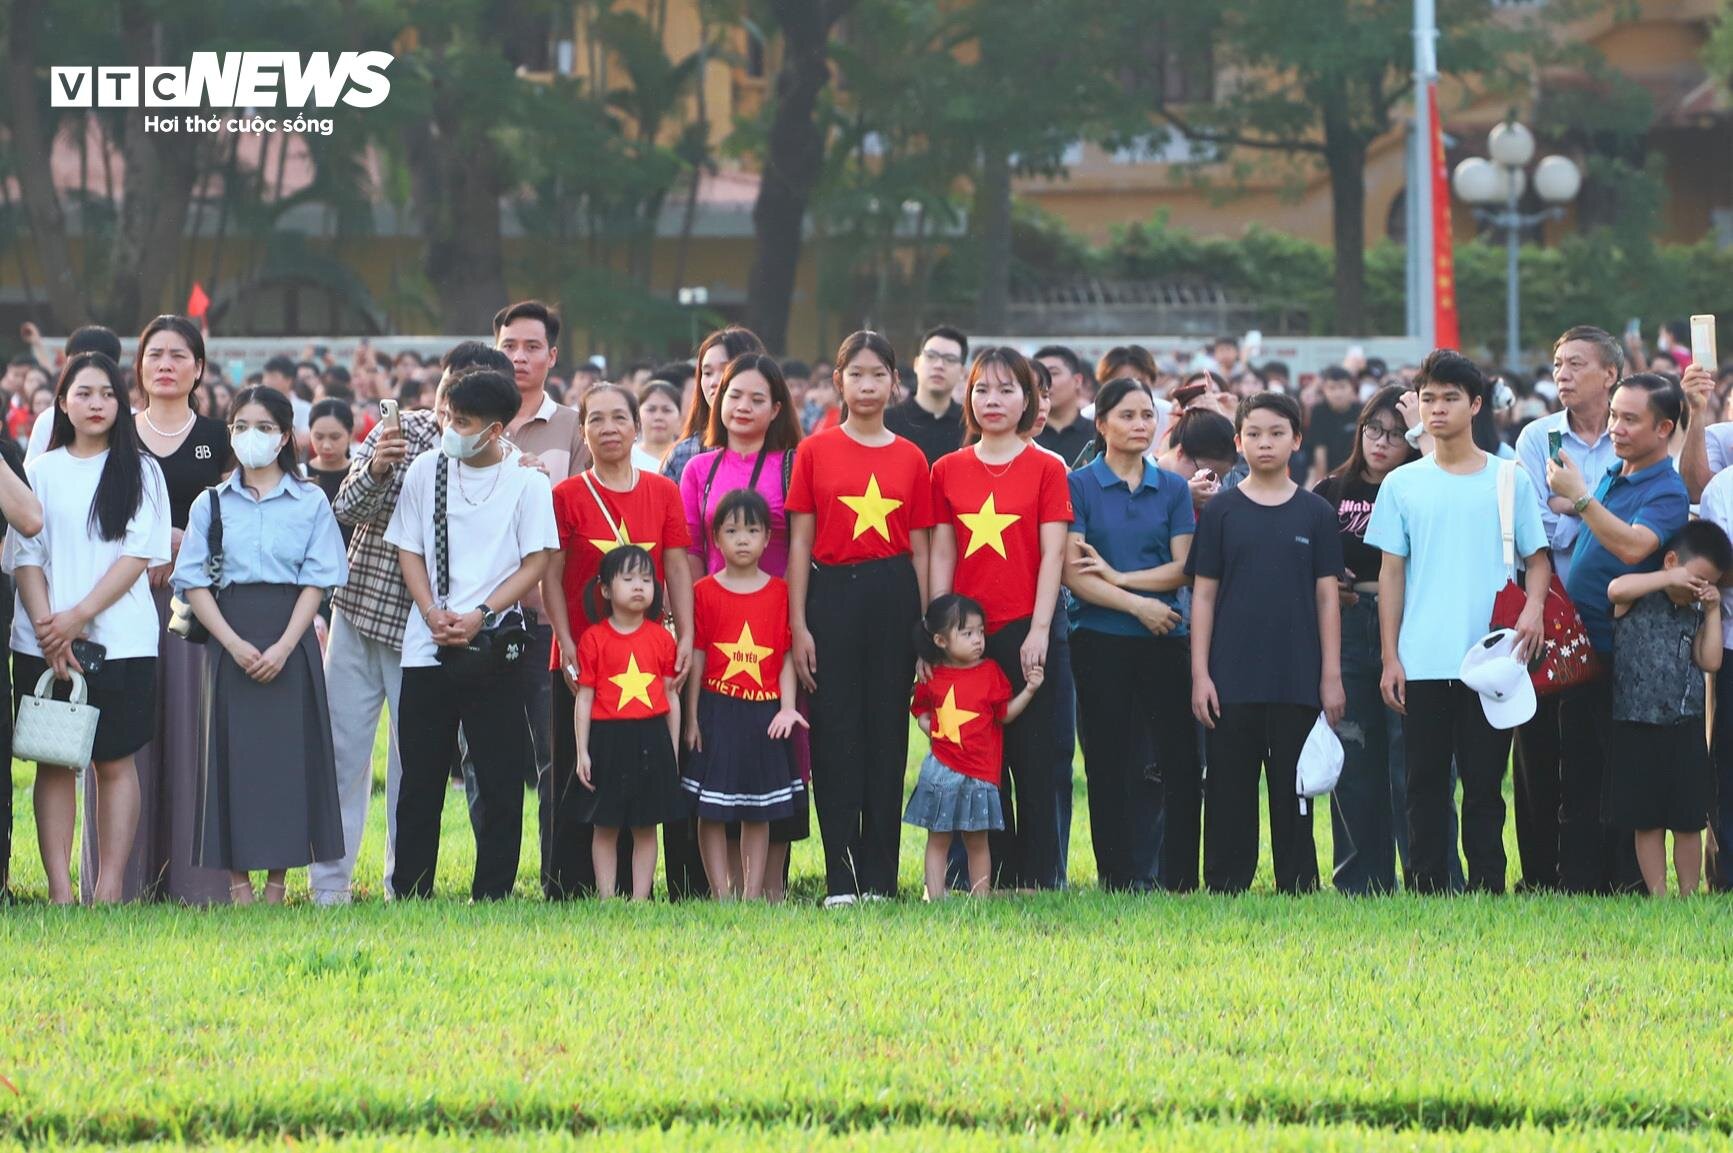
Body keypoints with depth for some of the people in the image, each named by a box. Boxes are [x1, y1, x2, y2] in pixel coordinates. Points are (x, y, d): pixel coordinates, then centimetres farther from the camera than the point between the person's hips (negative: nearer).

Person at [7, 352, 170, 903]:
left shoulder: (140, 472, 6)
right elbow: (25, 557, 5)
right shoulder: (40, 472, 10)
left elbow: (139, 555, -3)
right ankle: (59, 890, -1)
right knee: (55, 761, 0)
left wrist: (78, 618, -11)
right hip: (43, 644, 1)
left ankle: (111, 887, -1)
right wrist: (48, 631, -9)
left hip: (121, 642, -1)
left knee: (114, 762, -1)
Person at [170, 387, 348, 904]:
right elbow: (193, 582, 2)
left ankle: (277, 881, 4)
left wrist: (284, 647, -12)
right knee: (233, 753, -3)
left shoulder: (311, 503, 5)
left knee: (288, 753, -2)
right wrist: (234, 643, -11)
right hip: (228, 639, 1)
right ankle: (237, 880, 1)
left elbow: (317, 581, 0)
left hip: (290, 640, -1)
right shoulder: (211, 504, 8)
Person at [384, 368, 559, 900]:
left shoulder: (527, 481, 0)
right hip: (427, 649, 2)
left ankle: (492, 895, 5)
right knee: (420, 777, 4)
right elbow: (409, 550, 10)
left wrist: (479, 616, -13)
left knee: (499, 778, -1)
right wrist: (433, 614, -6)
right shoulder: (426, 471, 7)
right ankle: (409, 892, 10)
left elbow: (535, 562, -2)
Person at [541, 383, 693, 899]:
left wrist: (686, 636, -3)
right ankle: (568, 891, 7)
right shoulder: (567, 496, 1)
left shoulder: (663, 493, 7)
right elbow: (551, 577, -1)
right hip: (583, 658, -1)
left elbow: (678, 569, 7)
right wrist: (566, 643, -10)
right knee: (576, 776, 2)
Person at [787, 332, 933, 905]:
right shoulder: (815, 451, 4)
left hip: (893, 598, 1)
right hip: (832, 594, -1)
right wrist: (798, 625, -3)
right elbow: (800, 543, 3)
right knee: (836, 732, -2)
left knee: (886, 732, 3)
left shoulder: (909, 459, 7)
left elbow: (920, 551, 9)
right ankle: (840, 879, 1)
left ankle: (880, 879, 8)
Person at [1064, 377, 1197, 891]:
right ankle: (1119, 877, 7)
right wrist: (1137, 603, -13)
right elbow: (1072, 573, -7)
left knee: (1180, 760, -4)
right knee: (1109, 762, 1)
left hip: (1165, 641, 2)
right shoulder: (1079, 485, 1)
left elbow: (1182, 569, 2)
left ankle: (1180, 877, 2)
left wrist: (1117, 576, -9)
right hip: (1100, 641, -2)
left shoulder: (1173, 488, 10)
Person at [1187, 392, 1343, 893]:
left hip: (1297, 681, 0)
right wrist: (1200, 674, -2)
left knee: (1294, 790, 4)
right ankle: (1224, 887, 5)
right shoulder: (1221, 511, 5)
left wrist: (1331, 676, 2)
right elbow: (1203, 596, 5)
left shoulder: (1315, 513, 6)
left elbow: (1327, 597, 7)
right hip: (1232, 680, 0)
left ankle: (1298, 888, 10)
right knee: (1229, 790, 1)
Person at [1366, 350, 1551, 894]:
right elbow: (1391, 572, 9)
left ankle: (1487, 888, 6)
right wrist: (1390, 658, 3)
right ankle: (1427, 892, 6)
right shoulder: (1402, 485, 8)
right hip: (1422, 662, 1)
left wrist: (1533, 609, -12)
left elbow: (1538, 557, 9)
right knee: (1426, 785, 2)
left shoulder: (1510, 480, 6)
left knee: (1484, 783, 1)